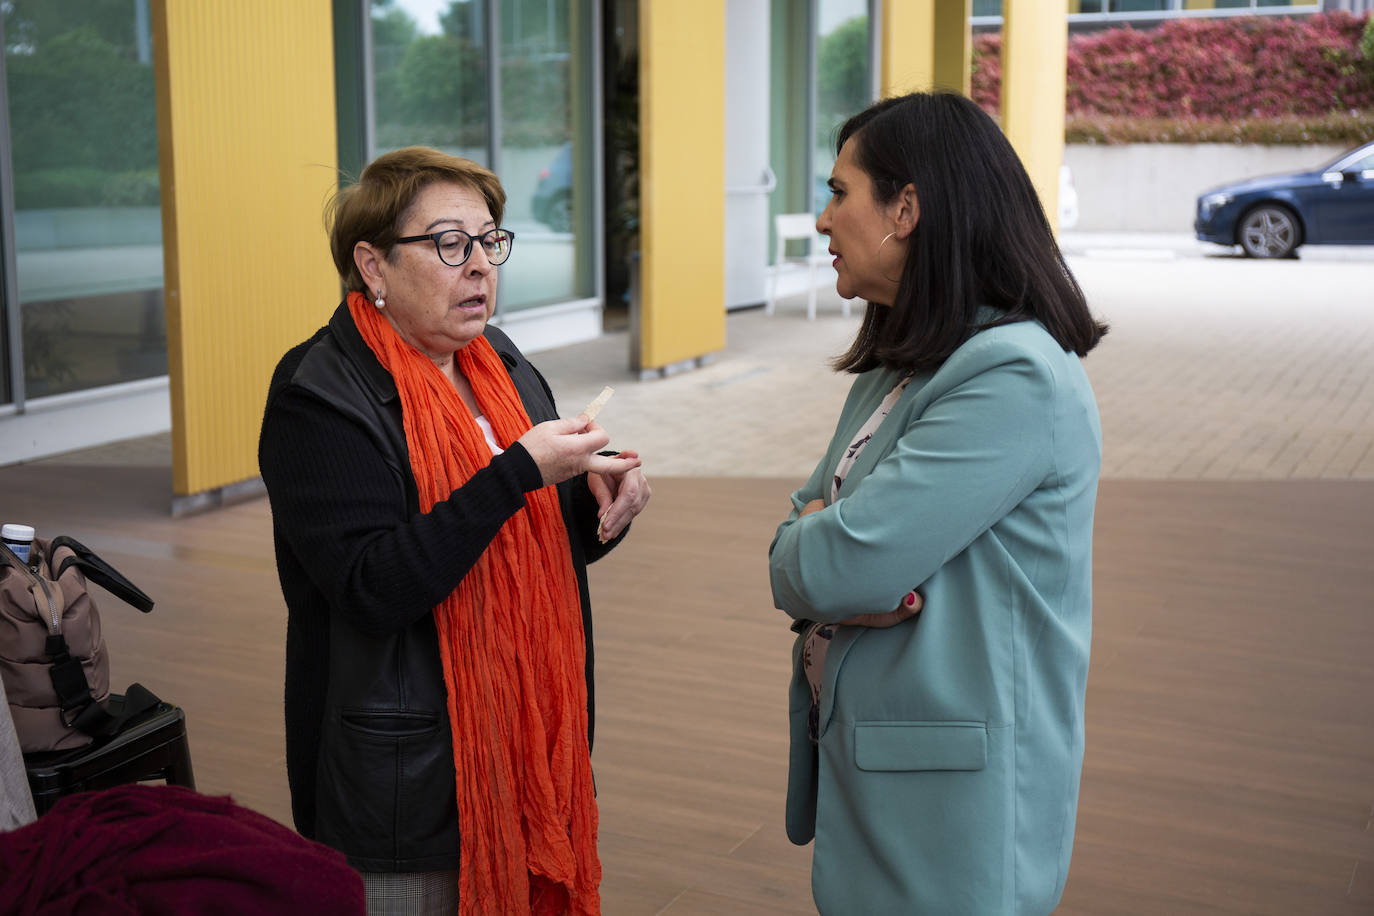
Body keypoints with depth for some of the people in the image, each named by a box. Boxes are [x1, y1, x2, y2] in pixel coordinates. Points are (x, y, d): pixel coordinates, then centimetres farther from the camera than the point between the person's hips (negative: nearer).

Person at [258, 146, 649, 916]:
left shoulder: (503, 364, 9)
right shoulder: (320, 398, -15)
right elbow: (373, 589, -24)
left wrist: (600, 494, -7)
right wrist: (517, 473, -27)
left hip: (526, 743, 7)